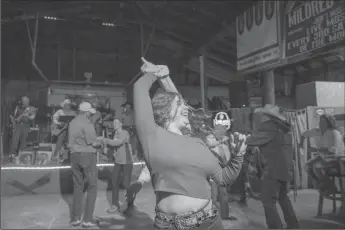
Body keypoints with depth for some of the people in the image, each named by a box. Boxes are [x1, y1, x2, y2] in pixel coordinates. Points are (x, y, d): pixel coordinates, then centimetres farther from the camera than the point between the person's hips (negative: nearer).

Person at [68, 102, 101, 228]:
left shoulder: (72, 122, 13)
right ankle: (87, 219, 3)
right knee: (92, 186, 3)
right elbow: (93, 143, -15)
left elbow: (72, 140, 12)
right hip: (87, 155, -7)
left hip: (74, 155, 7)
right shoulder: (87, 123, -12)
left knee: (77, 186, 13)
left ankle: (75, 218, 15)